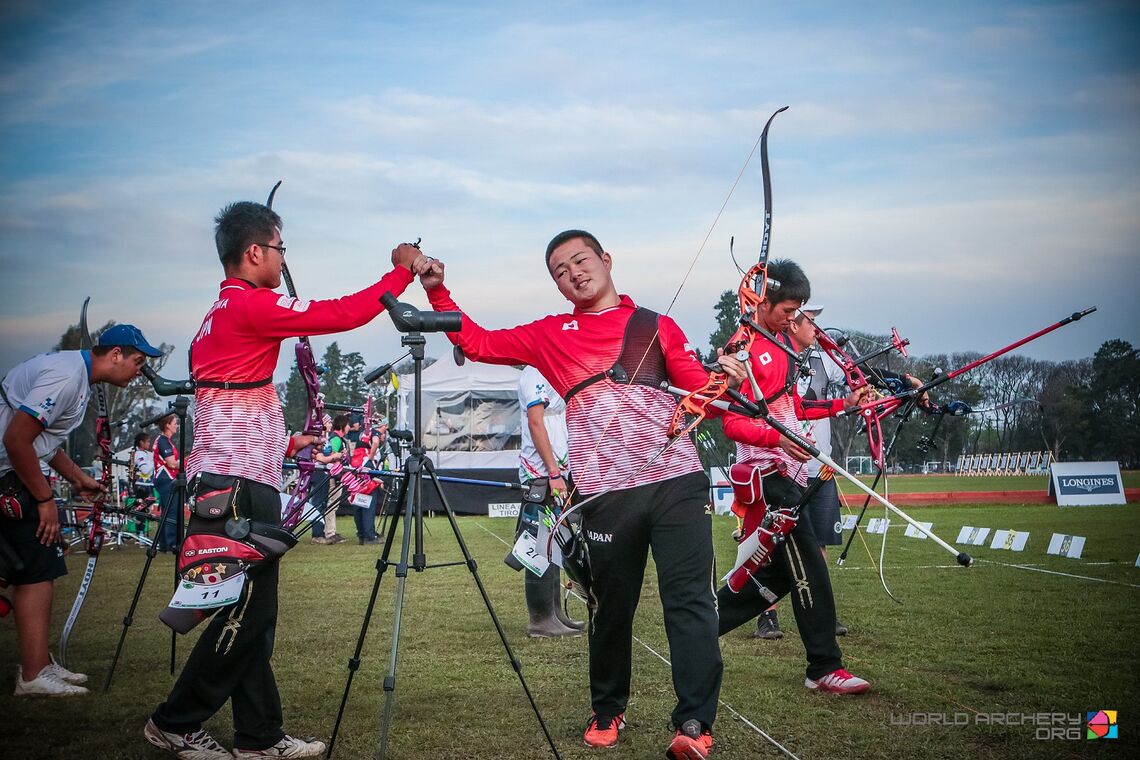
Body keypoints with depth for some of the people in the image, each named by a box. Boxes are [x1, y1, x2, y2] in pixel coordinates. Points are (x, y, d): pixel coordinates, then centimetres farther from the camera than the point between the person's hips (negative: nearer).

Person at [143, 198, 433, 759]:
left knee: (254, 612, 9)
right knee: (247, 611, -5)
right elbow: (342, 314, -15)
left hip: (228, 477, 10)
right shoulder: (251, 305, -11)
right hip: (241, 481, -10)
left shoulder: (219, 311, 18)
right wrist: (403, 272, -5)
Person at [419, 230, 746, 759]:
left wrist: (725, 380, -10)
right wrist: (437, 292, 7)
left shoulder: (657, 327, 14)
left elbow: (700, 393, 11)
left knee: (690, 600, -8)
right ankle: (608, 711, 27)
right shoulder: (550, 336, 15)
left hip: (678, 483, -1)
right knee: (612, 608, 9)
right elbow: (477, 343, 16)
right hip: (607, 494, 1)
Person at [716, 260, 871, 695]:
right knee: (808, 570, -7)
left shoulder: (780, 343, 16)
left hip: (787, 473, 10)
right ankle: (825, 668, 1)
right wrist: (779, 438, -31)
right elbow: (733, 423, -18)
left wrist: (842, 405, 13)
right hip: (767, 475, -10)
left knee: (776, 571, 13)